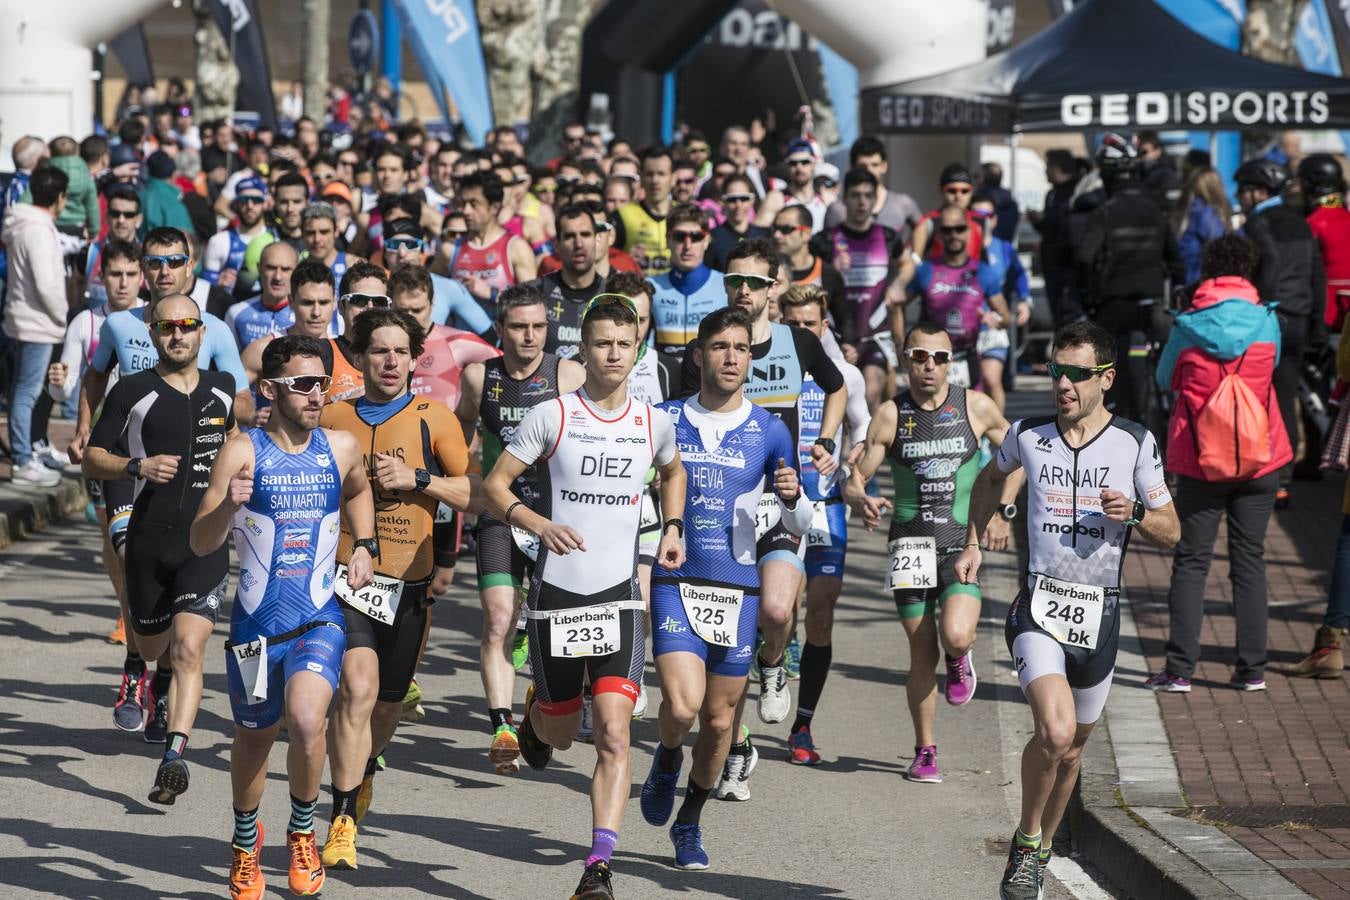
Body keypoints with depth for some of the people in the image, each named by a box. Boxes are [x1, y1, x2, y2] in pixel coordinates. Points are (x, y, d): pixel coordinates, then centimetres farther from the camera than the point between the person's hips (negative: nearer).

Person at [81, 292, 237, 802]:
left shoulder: (222, 389, 8)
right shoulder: (132, 392, -1)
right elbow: (91, 460, 1)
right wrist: (136, 466, -16)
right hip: (148, 539, 0)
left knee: (188, 647, -17)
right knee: (153, 646, 15)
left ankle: (173, 757, -23)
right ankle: (140, 666, 53)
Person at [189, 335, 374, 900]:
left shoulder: (341, 448, 1)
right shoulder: (243, 451, -8)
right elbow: (200, 544, -11)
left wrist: (365, 546, 12)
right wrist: (228, 505, -30)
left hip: (320, 619, 0)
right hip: (256, 620, 0)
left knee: (307, 721, -23)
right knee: (254, 736, 15)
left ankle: (302, 832, 1)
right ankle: (245, 842, 41)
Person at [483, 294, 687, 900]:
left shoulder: (654, 424, 5)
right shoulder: (552, 416, -5)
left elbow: (673, 472, 28)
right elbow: (494, 486, -3)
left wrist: (673, 528, 12)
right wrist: (540, 525, -20)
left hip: (619, 596, 1)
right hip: (556, 593, -1)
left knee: (613, 732, -14)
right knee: (560, 734, 12)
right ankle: (535, 717, 51)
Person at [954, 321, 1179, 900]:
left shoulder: (1135, 444, 0)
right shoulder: (1027, 436, 3)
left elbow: (1171, 532, 6)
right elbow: (991, 478, 26)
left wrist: (1134, 513, -14)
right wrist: (973, 543, 19)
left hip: (1101, 615, 2)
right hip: (1039, 608, -1)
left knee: (1070, 749, 14)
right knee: (1054, 732, -24)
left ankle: (1040, 850, 37)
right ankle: (1026, 841, -1)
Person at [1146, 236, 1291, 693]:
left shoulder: (1188, 326, -6)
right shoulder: (1266, 321, -4)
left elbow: (1165, 379, 7)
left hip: (1200, 461, -1)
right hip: (1259, 457, 1)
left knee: (1191, 561, 5)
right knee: (1249, 560, 9)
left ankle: (1179, 669, -1)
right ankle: (1252, 668, 9)